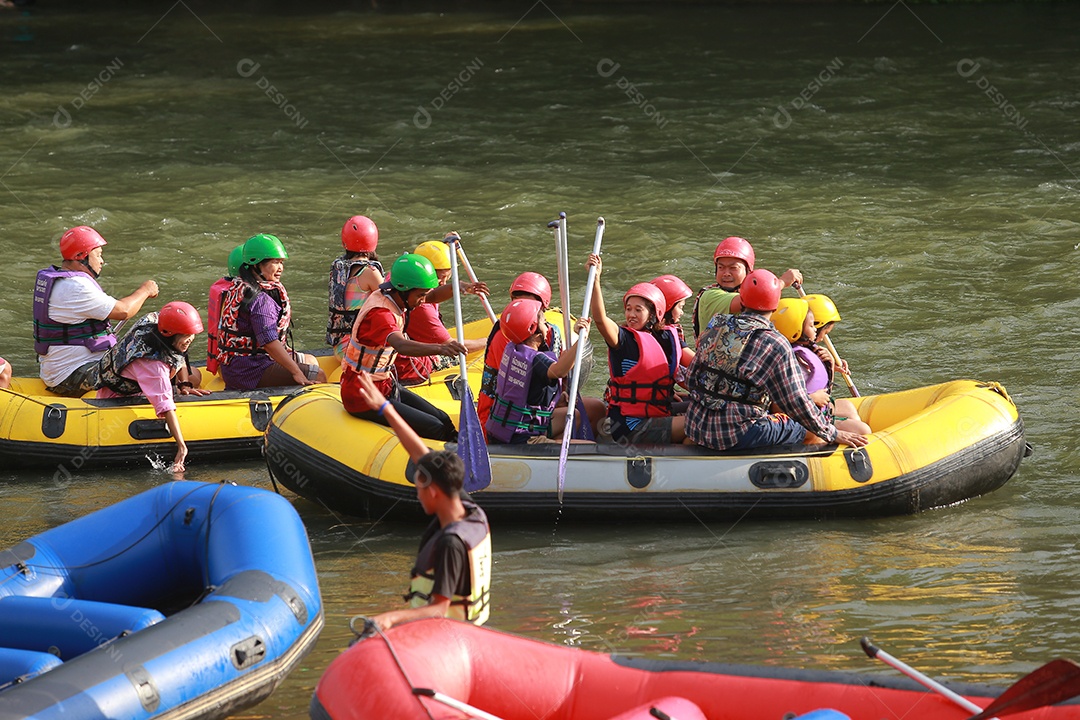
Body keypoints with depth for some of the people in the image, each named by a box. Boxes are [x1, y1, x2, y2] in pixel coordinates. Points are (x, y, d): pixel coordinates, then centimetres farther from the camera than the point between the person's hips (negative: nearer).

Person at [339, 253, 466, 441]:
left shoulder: (390, 297, 0)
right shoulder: (380, 313, -31)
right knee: (434, 429, -12)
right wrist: (441, 348, -66)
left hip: (385, 385, 10)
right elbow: (402, 346, -51)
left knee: (443, 420, 7)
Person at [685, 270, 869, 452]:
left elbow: (691, 379, 12)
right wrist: (833, 434, 2)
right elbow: (796, 402, -10)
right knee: (813, 434, 11)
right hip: (738, 436, -7)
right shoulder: (775, 346, -13)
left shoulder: (714, 326, 5)